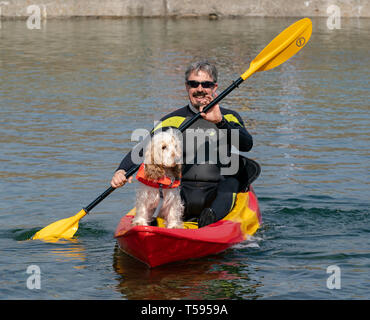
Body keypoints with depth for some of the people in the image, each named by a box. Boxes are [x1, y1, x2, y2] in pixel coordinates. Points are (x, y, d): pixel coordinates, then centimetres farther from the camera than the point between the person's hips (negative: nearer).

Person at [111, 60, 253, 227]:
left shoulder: (229, 117, 10)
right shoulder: (174, 120, 12)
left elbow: (247, 145, -10)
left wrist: (220, 121, -26)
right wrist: (122, 171, -18)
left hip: (218, 195, -1)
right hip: (181, 193, 1)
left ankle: (212, 216, -56)